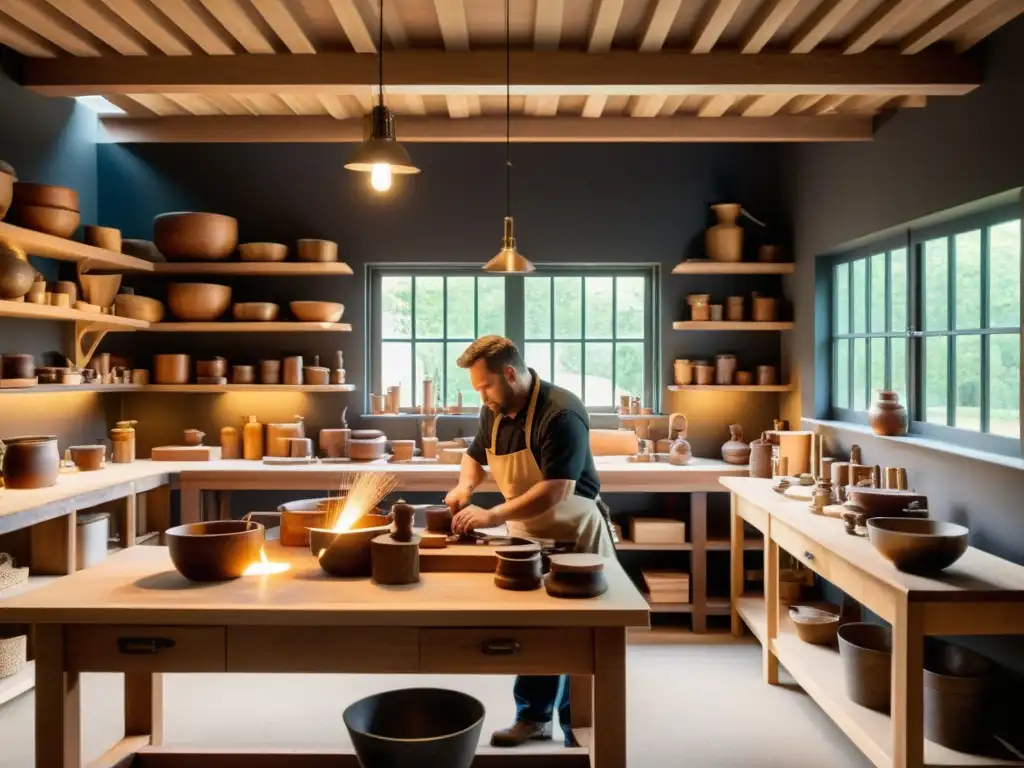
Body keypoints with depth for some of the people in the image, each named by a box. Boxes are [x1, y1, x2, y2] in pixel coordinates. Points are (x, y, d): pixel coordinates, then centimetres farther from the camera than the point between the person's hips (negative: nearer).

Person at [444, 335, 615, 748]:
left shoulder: (560, 414, -26)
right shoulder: (494, 411, 0)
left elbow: (558, 489, -32)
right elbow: (476, 454, 17)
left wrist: (493, 516, -33)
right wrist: (465, 484, -4)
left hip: (575, 538, -7)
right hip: (528, 538, 7)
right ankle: (534, 717, 30)